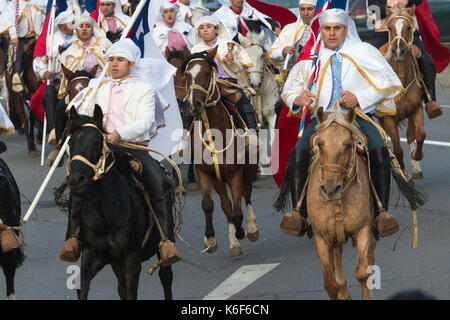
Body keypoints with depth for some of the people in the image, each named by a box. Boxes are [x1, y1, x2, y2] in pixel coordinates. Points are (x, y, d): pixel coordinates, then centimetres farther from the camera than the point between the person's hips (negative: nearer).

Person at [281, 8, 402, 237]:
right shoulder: (311, 58, 17)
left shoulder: (364, 53, 11)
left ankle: (381, 212, -28)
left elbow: (389, 82, 5)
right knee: (297, 154, -27)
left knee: (379, 152, -31)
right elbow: (289, 89, 21)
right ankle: (298, 212, -24)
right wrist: (297, 99, -5)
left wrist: (359, 98, -10)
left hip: (359, 116, -1)